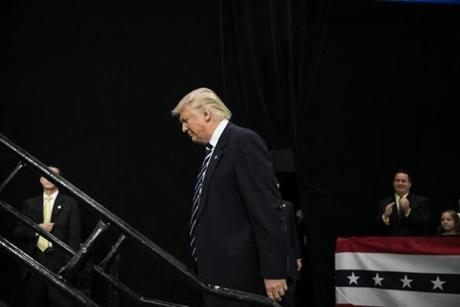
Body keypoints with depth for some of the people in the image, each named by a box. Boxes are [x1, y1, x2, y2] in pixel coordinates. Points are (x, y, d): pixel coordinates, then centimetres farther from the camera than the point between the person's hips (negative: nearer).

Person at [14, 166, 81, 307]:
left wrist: (70, 263, -9)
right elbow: (18, 232, 10)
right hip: (34, 260, 3)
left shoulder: (69, 203, 3)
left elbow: (74, 236, -1)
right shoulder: (30, 204, 12)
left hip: (59, 261, -3)